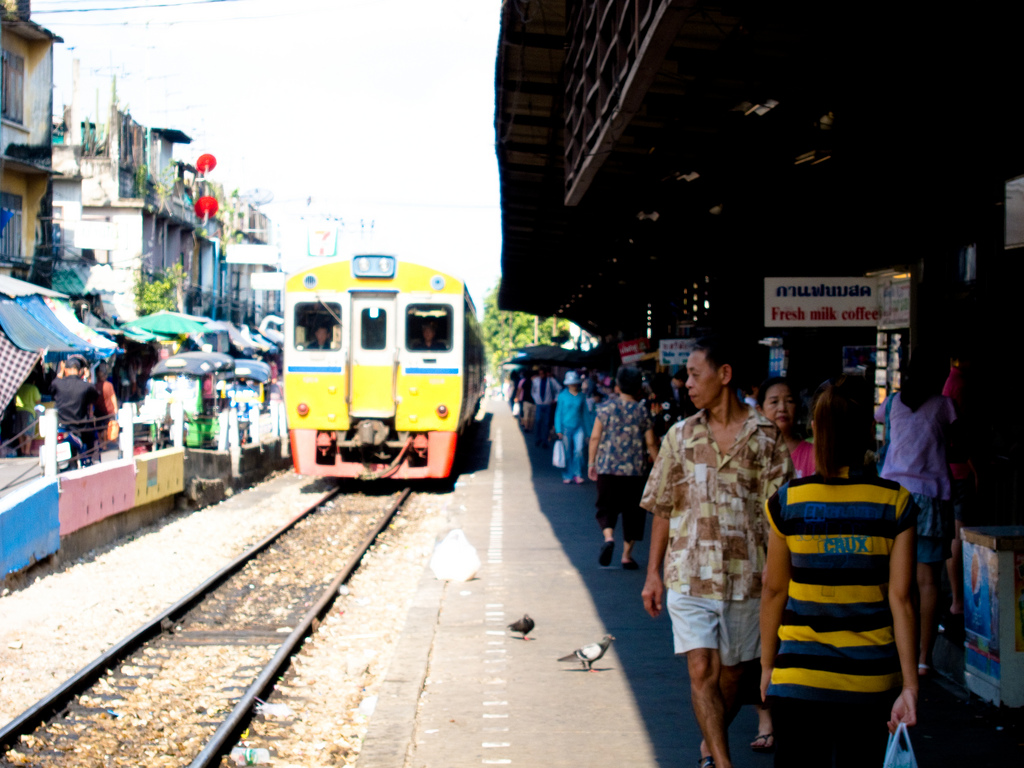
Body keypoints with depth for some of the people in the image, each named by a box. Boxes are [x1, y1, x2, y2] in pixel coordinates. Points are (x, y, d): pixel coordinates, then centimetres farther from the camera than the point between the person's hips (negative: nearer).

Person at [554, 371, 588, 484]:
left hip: (578, 427, 1)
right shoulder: (563, 396, -1)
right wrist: (558, 430, -3)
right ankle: (567, 476, 12)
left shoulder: (581, 396, 5)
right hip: (566, 427, -1)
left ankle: (577, 474, 0)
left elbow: (584, 412, 10)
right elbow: (558, 413, 2)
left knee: (579, 450, -10)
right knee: (567, 452, 2)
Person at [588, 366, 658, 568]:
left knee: (606, 507, 11)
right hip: (634, 470, 0)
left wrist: (591, 462, 9)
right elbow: (651, 444, 0)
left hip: (607, 468, 0)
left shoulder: (606, 407, -1)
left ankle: (608, 537, -18)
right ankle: (627, 555, 11)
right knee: (632, 512, 11)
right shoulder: (643, 412, -1)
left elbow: (595, 437, 0)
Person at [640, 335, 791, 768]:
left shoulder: (765, 438, -3)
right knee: (701, 670, -10)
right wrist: (653, 574, 7)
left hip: (746, 575, -1)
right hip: (689, 574, 1)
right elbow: (663, 509, 9)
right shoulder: (681, 436, 4)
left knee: (730, 673, 12)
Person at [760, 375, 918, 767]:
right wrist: (910, 683, -3)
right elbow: (900, 598, -6)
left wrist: (767, 664, 13)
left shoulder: (787, 501, -6)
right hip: (871, 675, 1)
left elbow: (774, 591, 1)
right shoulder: (895, 503, -6)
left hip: (800, 672, -1)